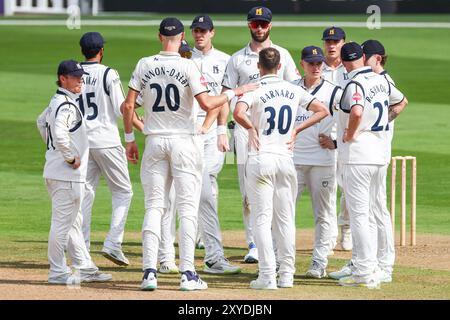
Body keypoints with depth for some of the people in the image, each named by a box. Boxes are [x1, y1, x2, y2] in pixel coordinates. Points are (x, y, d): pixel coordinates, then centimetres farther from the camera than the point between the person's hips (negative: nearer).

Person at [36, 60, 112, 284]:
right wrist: (71, 157, -21)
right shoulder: (66, 105, -18)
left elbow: (42, 122, 30)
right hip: (66, 174, -11)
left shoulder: (56, 102, 13)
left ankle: (84, 268, 23)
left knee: (73, 222, 16)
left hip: (55, 170, 11)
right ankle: (58, 272, 0)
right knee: (63, 222, -4)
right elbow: (59, 133, -33)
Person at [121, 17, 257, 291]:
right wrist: (234, 93, -1)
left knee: (154, 206, 6)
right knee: (187, 207, 1)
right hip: (185, 140, -3)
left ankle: (150, 272, -1)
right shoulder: (187, 66, -10)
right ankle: (188, 274, -2)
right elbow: (206, 104, -16)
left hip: (155, 142, 3)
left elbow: (129, 105, 0)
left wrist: (130, 139, 9)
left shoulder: (144, 65, 1)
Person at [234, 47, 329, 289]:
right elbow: (322, 110, 6)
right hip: (285, 159, 4)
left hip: (260, 159, -4)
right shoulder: (294, 91, 6)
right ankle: (287, 274, 12)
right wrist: (296, 130, 8)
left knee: (262, 218, -1)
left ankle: (267, 276, -6)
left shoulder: (255, 91, -7)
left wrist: (251, 129, -7)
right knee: (285, 219, 11)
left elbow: (238, 113, -26)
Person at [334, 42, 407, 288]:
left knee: (359, 214, -4)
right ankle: (370, 271, 16)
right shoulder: (381, 81, 9)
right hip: (381, 155, 7)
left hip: (358, 157, -7)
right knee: (372, 215, 13)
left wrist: (350, 135, -17)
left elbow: (356, 112, -34)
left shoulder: (355, 85, -14)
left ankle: (364, 274, -6)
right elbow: (401, 102, 28)